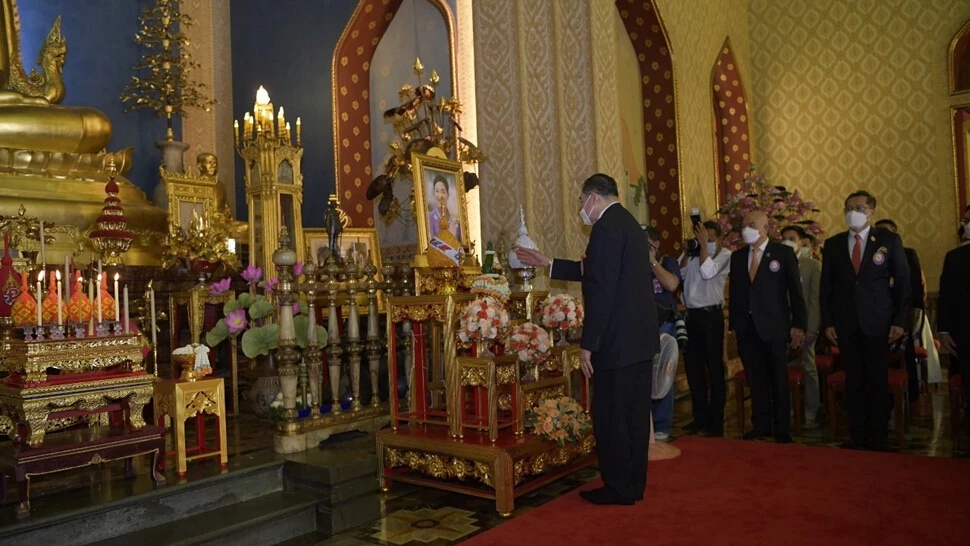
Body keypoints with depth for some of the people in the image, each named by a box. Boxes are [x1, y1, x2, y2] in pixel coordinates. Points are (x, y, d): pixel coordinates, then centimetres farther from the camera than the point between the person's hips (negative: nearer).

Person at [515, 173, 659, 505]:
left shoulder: (606, 227, -14)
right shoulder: (629, 223, 17)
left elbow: (601, 290, -21)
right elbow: (595, 272, 24)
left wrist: (588, 344, -17)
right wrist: (548, 264, 29)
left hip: (619, 340, -10)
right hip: (641, 338, 10)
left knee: (610, 416, 1)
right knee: (635, 413, 15)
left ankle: (618, 488, 11)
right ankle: (634, 484, 25)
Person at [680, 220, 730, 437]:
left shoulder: (724, 255, -3)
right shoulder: (691, 254, 10)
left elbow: (707, 272, -19)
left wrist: (704, 244, -14)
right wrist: (688, 252, -3)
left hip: (710, 315, -5)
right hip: (691, 315, 5)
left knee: (714, 368, 2)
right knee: (693, 367, 11)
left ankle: (716, 420, 11)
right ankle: (700, 417, 23)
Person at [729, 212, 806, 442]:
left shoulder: (783, 253, -1)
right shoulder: (737, 256, 10)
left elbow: (795, 291, -3)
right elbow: (733, 292, 11)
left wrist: (798, 325, -7)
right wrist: (734, 325, 8)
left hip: (774, 327, -3)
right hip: (746, 327, 3)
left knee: (779, 380, 7)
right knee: (755, 380, 10)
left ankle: (782, 429, 20)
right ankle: (761, 426, 22)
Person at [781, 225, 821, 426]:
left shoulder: (813, 265, 1)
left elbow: (816, 299, -4)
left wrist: (812, 328, -11)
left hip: (804, 326, -2)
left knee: (808, 368, 6)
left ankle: (810, 414, 15)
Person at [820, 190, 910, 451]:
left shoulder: (889, 240, 1)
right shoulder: (833, 244, 6)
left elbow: (903, 282, 1)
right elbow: (826, 286, 7)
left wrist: (900, 321, -5)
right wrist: (828, 323, 1)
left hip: (878, 322, -2)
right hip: (846, 324, 2)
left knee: (878, 381, 4)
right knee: (854, 381, 7)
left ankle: (878, 438, 14)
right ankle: (858, 436, 16)